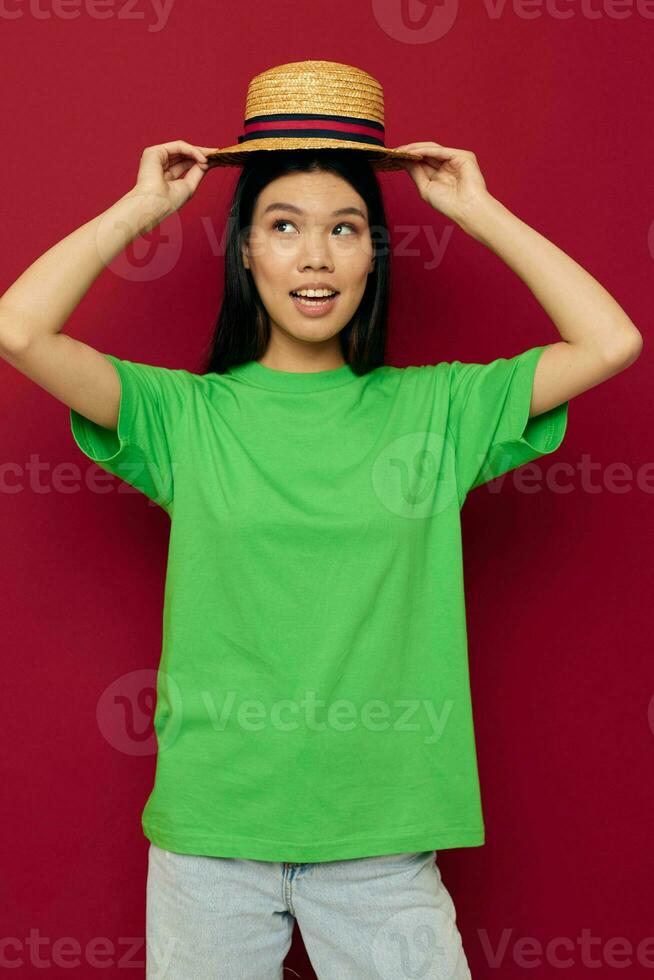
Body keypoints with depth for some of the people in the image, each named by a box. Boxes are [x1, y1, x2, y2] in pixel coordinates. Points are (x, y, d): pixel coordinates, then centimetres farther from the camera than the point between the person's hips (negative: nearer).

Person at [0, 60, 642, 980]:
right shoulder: (185, 412, -1)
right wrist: (142, 206, -2)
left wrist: (478, 211, 1)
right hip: (211, 827, 0)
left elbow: (612, 342, -5)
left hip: (384, 834, 1)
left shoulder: (434, 407, 2)